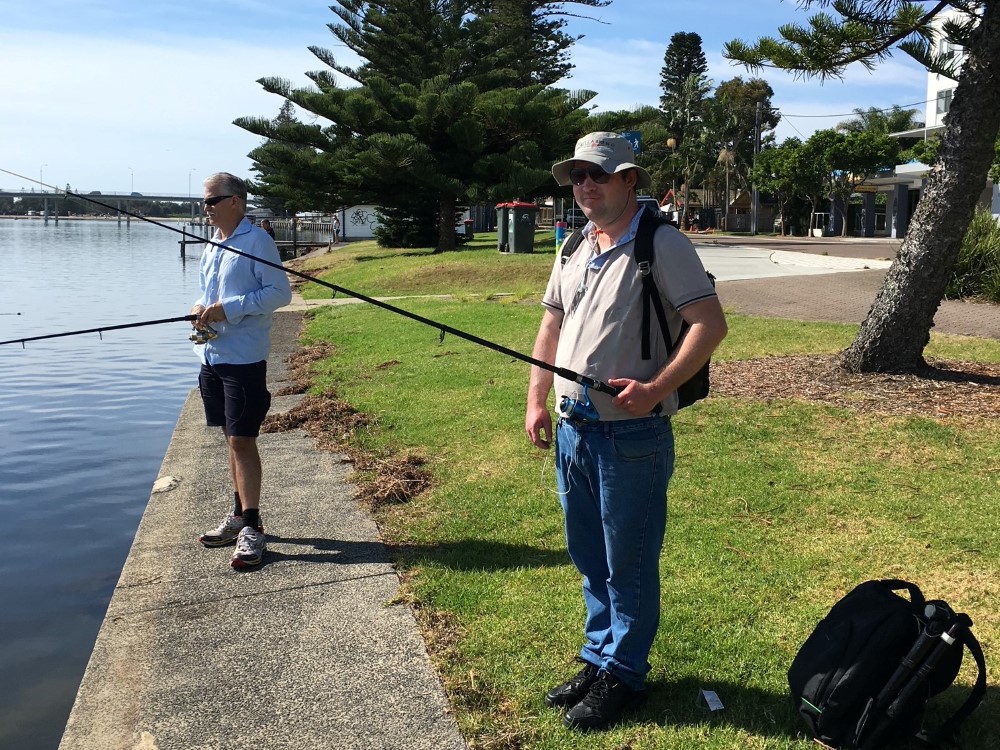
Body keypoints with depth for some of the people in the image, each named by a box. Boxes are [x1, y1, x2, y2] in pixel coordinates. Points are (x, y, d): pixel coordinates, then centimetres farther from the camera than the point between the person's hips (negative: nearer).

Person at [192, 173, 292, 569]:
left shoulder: (257, 241, -9)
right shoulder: (211, 245, 16)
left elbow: (280, 292, -15)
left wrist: (228, 309, -19)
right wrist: (200, 307, 1)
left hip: (244, 358, -8)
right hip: (212, 355, 8)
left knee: (242, 441, -7)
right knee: (231, 439, 15)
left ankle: (252, 527, 1)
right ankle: (239, 515, 26)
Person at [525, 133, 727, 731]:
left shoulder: (663, 244, -10)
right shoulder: (573, 251, 13)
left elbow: (711, 324, -16)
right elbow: (551, 329, 19)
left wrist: (655, 389, -24)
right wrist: (537, 401, 11)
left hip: (631, 435, -7)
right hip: (573, 429, 8)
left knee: (629, 565, 5)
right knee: (590, 558, 18)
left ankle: (623, 675, 22)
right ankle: (599, 658, 35)